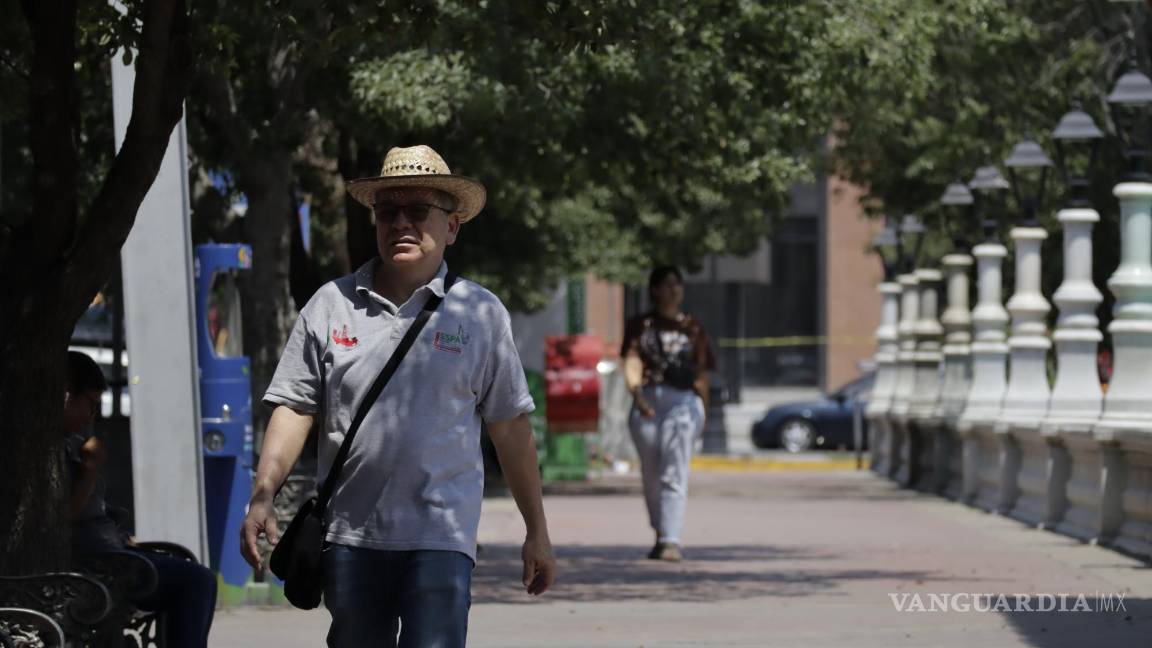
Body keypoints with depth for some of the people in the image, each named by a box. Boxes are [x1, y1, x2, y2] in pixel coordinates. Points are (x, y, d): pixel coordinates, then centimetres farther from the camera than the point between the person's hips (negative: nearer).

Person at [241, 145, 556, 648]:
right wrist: (262, 496, -6)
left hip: (440, 536, -2)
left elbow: (510, 427, 8)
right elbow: (294, 408, 6)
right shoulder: (331, 305, 7)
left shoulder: (480, 313, 5)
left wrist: (537, 532, 9)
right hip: (349, 534, 3)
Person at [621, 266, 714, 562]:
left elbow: (702, 373, 15)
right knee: (651, 476, 9)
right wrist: (637, 394, -19)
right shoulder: (640, 325, 12)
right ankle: (660, 536, 25)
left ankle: (671, 541, -23)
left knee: (674, 475, -14)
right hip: (647, 403, 2)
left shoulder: (692, 328, 14)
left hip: (683, 402, -2)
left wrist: (703, 412, 10)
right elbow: (632, 362, -2)